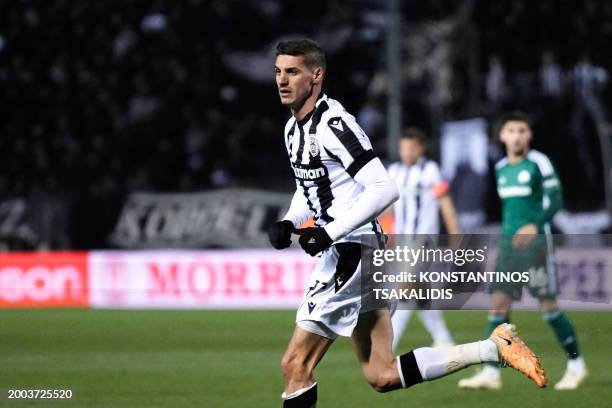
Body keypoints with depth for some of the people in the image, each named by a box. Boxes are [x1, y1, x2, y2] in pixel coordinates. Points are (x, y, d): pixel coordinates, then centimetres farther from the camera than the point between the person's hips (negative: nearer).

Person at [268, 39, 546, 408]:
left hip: (352, 252, -10)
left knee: (296, 366, -7)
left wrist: (329, 233, -25)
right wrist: (288, 224, 8)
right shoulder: (295, 128, 13)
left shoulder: (333, 124, -16)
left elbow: (384, 190, -23)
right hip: (354, 256, 10)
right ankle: (496, 347, 12)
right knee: (382, 376, 10)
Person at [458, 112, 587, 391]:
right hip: (508, 242, 6)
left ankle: (576, 364, 13)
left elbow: (555, 199, -12)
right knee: (498, 303, -5)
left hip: (535, 241, -6)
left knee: (548, 306, -3)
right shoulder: (501, 168, 13)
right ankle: (491, 373, -7)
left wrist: (535, 225, -26)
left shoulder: (539, 163, -7)